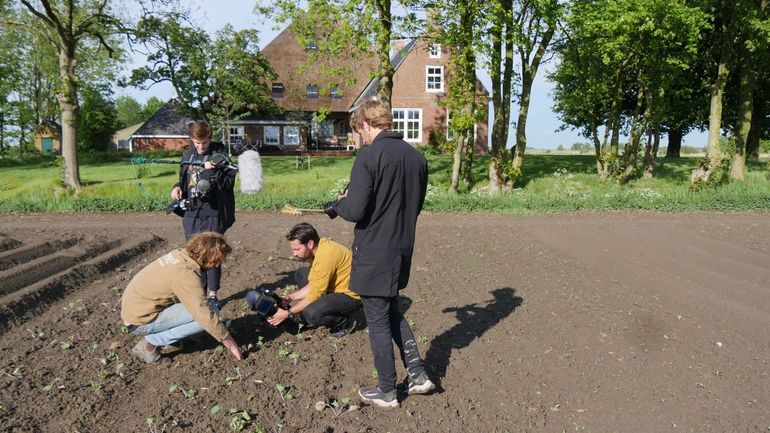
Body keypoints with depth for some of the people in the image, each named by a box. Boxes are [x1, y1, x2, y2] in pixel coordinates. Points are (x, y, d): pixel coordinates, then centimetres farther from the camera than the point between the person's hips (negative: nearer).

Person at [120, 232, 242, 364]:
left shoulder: (180, 255, -3)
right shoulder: (186, 274, -28)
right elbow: (205, 316, -26)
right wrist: (229, 342, -15)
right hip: (139, 320, -9)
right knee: (202, 318, -17)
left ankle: (153, 335, 11)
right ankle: (150, 344, -6)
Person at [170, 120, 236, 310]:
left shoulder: (219, 154, -5)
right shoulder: (187, 155, 10)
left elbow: (229, 182, -10)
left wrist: (213, 172, -25)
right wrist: (177, 187, 1)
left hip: (212, 214, -5)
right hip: (191, 213, 5)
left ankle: (212, 295, 12)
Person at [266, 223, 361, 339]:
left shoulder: (325, 255, -29)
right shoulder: (317, 247, 0)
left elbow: (315, 294, -24)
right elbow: (313, 285, 9)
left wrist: (287, 313, -18)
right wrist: (290, 297, 1)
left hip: (352, 295, -10)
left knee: (311, 314, -29)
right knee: (301, 273, 13)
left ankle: (344, 323, -1)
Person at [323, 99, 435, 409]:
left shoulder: (369, 157, -17)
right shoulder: (417, 157, 4)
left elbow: (355, 211, -22)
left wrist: (337, 204, 1)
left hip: (374, 253, -7)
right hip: (403, 250, 7)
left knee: (378, 321, 8)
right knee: (392, 311, 25)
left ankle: (386, 392, 21)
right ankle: (417, 374, 25)